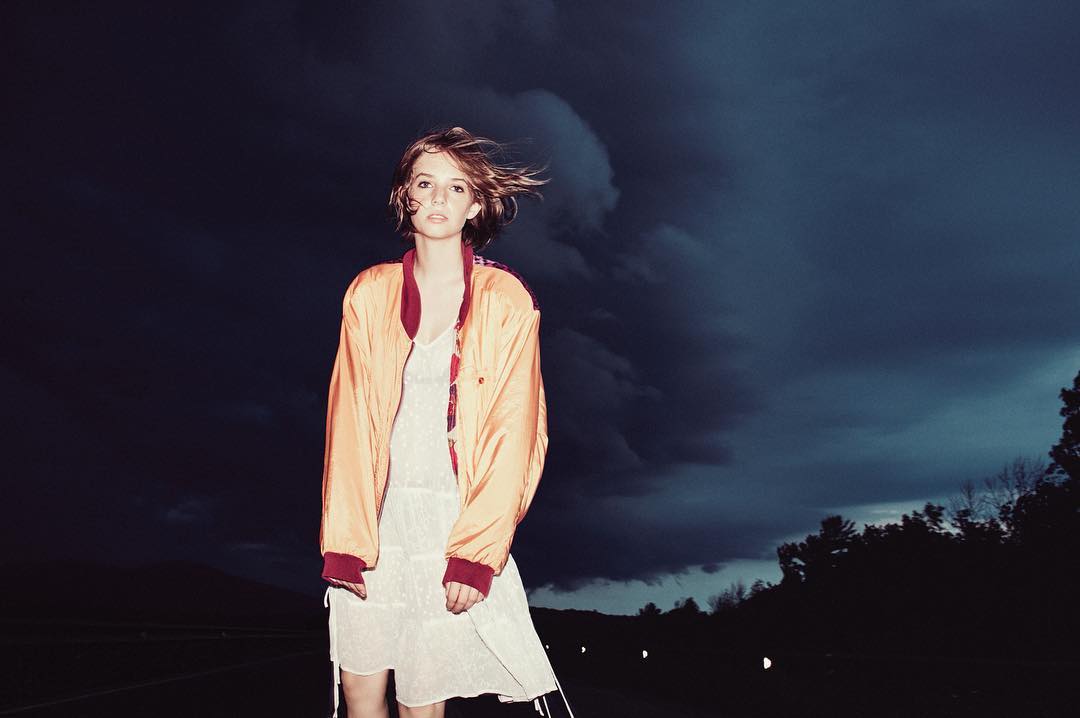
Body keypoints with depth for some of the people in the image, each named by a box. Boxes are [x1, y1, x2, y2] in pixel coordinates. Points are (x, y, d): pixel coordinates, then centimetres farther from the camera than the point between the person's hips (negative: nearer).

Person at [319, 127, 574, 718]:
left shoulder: (507, 301, -3)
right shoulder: (369, 293, 5)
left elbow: (513, 433, -7)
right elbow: (348, 420, 2)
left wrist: (475, 554, -12)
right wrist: (345, 543, -4)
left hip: (456, 522, -2)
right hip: (377, 515, 3)